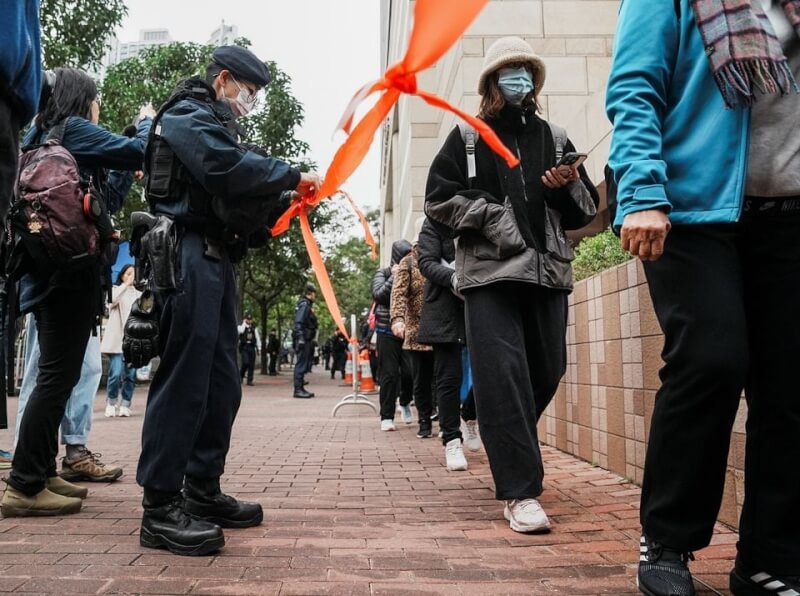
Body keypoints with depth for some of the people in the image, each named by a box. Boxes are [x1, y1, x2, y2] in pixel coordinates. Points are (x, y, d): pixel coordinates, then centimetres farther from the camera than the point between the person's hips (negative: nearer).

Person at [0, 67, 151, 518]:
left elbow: (104, 201, 24)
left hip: (53, 268, 10)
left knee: (58, 375, 13)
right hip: (70, 267, -10)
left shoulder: (42, 137, 23)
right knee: (58, 376, -9)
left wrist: (129, 171, 24)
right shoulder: (72, 129, -5)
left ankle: (40, 473, 19)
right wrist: (147, 122, 11)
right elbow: (138, 151, -8)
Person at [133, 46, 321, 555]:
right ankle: (160, 507, -7)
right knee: (184, 379, -12)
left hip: (215, 261, 10)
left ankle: (203, 492, 16)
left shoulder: (214, 125, 29)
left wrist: (286, 200, 9)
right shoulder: (188, 115, -1)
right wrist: (292, 176, -12)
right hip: (189, 257, -10)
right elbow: (227, 167, -20)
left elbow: (239, 196, 23)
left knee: (221, 382, 8)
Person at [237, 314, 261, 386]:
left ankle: (250, 380, 6)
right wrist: (244, 323, -9)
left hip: (252, 347, 3)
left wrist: (259, 348, 8)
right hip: (244, 347, -3)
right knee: (245, 363, -17)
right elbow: (241, 331, -19)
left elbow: (257, 338, 14)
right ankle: (241, 375, 9)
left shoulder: (254, 328, 14)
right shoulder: (241, 326, 5)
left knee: (252, 365, 0)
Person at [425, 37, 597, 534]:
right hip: (490, 271, -4)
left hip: (548, 269, 4)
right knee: (503, 376, -12)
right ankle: (520, 491, -7)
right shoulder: (467, 138, 10)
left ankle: (506, 443, 36)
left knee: (546, 372, 8)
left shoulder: (554, 138, 18)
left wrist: (569, 188, -4)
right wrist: (492, 215, -9)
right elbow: (439, 200, 3)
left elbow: (586, 212, 18)